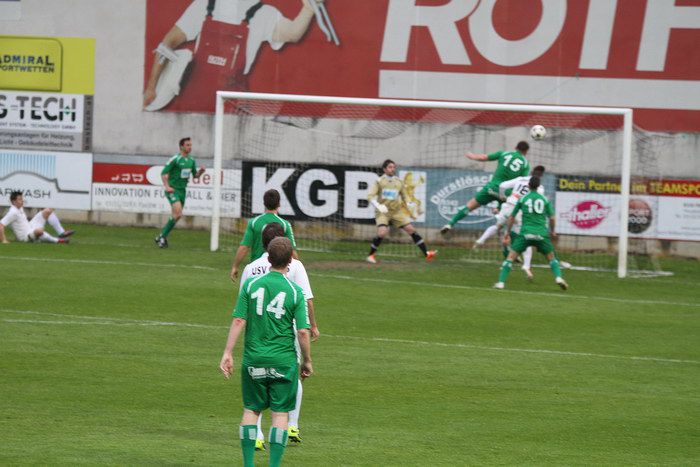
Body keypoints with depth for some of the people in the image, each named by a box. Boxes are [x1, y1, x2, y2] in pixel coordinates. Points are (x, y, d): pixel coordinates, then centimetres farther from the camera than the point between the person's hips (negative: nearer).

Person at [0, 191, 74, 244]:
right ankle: (56, 240, -22)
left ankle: (61, 233, 2)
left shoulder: (20, 208, 6)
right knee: (39, 230, -45)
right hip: (25, 236, -10)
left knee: (48, 211, 10)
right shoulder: (13, 212, -23)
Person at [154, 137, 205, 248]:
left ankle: (162, 237, 19)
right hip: (172, 189, -7)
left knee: (175, 216, 7)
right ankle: (162, 236, -9)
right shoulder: (175, 159, -10)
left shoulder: (191, 160, 11)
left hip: (182, 190, 7)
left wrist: (200, 171, -2)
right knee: (178, 213, -20)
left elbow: (195, 175, 20)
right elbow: (163, 173, -10)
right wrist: (167, 186, -22)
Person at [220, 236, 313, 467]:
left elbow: (238, 321, -5)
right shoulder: (295, 291, -6)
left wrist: (228, 353, -1)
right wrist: (307, 361, 5)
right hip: (284, 361, -2)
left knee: (250, 410, 12)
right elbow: (303, 331, -8)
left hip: (254, 359, 2)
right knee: (280, 414, 5)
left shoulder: (251, 284, -3)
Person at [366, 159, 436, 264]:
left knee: (411, 230, -4)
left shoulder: (399, 182, 8)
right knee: (382, 233, -25)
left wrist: (409, 204, -3)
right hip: (382, 212, -4)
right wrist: (378, 206, -27)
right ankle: (371, 255, -5)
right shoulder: (379, 181, -4)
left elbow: (405, 196, 17)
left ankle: (426, 253, -1)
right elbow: (370, 196, -10)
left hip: (397, 212, 4)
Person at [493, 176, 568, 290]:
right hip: (542, 233, 1)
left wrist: (507, 232, 21)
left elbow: (512, 217, 10)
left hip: (526, 233, -1)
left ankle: (501, 282, -6)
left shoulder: (522, 199, 5)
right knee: (551, 258, 18)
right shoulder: (544, 200, 7)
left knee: (511, 257, 3)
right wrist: (552, 231, 25)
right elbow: (552, 218, 7)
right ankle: (558, 277, -3)